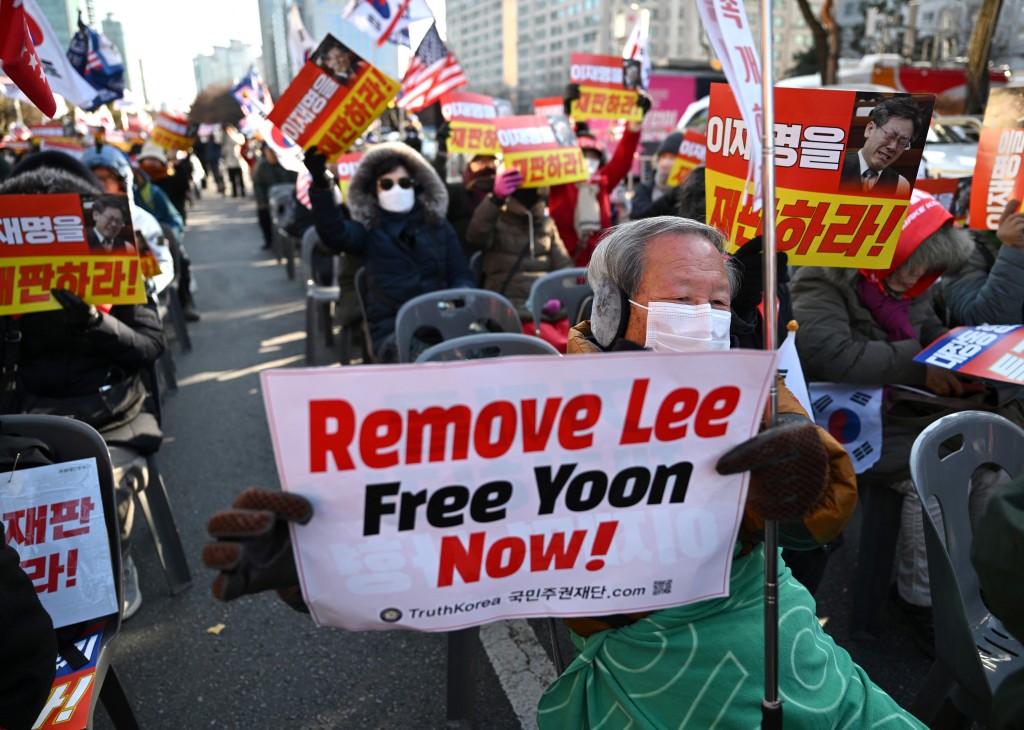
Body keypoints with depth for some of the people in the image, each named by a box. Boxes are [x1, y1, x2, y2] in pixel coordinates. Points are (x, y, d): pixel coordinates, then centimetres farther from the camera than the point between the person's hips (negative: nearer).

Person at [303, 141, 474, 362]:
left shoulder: (438, 226, 18)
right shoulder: (368, 230, 10)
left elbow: (461, 274, 17)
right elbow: (333, 233, -11)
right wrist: (320, 185, -28)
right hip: (391, 327, -3)